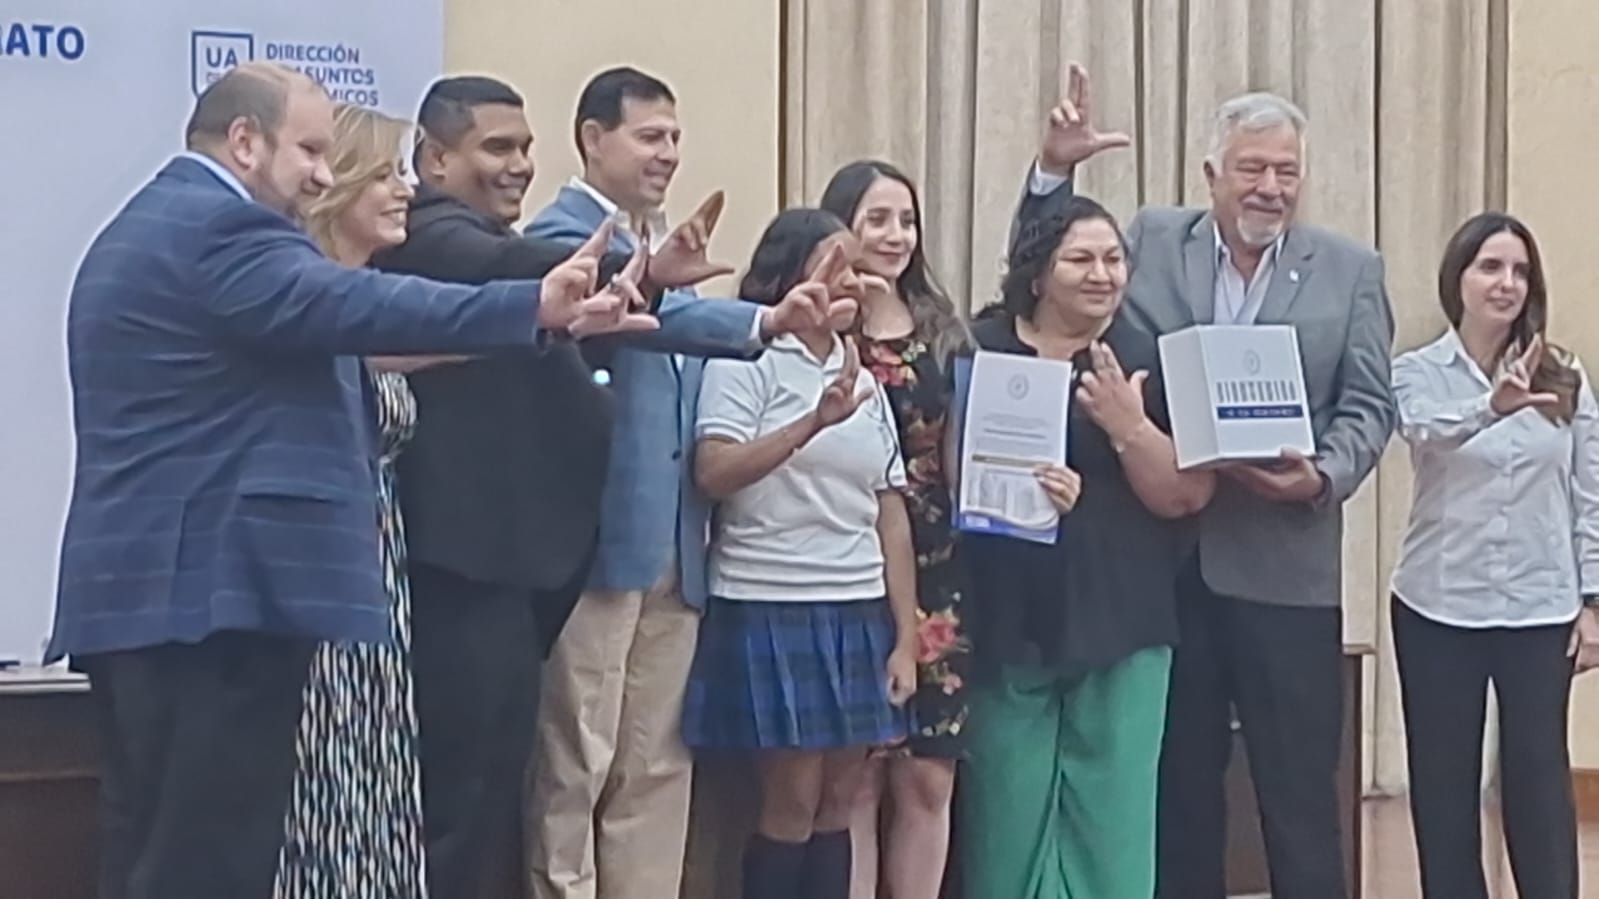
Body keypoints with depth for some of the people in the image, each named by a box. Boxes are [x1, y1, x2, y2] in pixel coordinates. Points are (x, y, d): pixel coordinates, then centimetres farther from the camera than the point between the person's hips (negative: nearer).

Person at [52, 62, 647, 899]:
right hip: (206, 591, -11)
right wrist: (538, 306, -32)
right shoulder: (219, 228, -12)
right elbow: (356, 306, -26)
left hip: (142, 588, 11)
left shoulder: (141, 229, 22)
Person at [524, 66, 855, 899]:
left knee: (656, 768, 11)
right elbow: (641, 312, -29)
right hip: (595, 538, -8)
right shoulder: (562, 233, -9)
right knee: (573, 768, 0)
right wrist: (765, 321, -40)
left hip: (672, 544, 8)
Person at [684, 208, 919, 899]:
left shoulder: (864, 378, 16)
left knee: (839, 803, 6)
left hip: (859, 614, 6)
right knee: (793, 800, -5)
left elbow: (890, 510, 14)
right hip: (770, 608, -6)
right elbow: (712, 474, -17)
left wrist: (906, 634, 8)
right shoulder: (746, 359, -3)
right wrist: (815, 421, -26)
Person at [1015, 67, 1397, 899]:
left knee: (1300, 792, 5)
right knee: (1177, 784, 11)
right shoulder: (1152, 242, 7)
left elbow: (1368, 405, 2)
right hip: (1163, 557, 1)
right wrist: (1054, 169, -7)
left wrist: (1323, 478, -17)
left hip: (1286, 565, -1)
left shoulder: (1350, 270, 4)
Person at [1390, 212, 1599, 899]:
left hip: (1540, 610, 1)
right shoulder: (1416, 373, -4)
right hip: (1438, 608, -1)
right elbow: (1428, 431, -27)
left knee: (1540, 778, 2)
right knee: (1443, 780, 5)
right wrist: (1495, 406, -47)